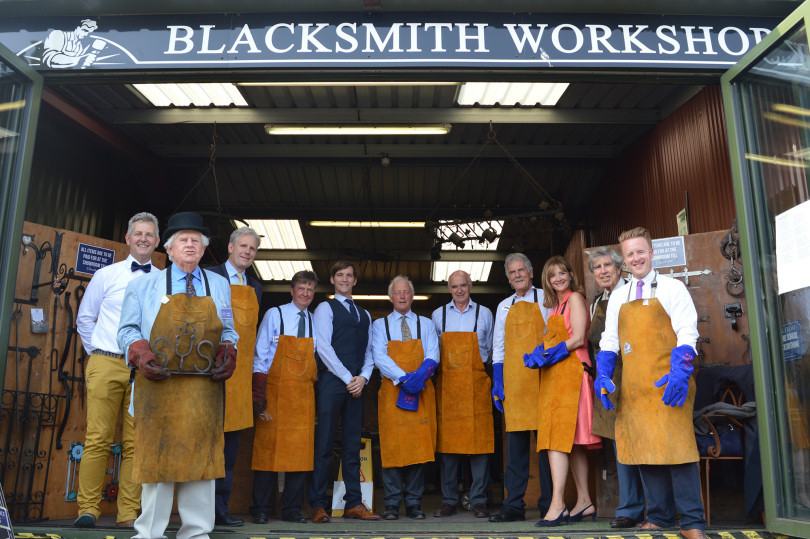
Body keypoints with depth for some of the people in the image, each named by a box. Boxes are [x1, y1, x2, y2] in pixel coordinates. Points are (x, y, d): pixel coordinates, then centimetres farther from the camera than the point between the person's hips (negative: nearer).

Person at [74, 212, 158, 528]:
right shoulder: (106, 275, 9)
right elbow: (84, 319, 15)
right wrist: (97, 354, 10)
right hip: (106, 365, 0)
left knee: (135, 443, 1)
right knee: (98, 439, -4)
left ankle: (128, 514, 7)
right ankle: (88, 510, 5)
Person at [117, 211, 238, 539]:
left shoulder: (219, 285, 17)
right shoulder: (145, 284, 12)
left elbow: (228, 331, 20)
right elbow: (128, 330, 10)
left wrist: (228, 353, -1)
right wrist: (142, 356, -9)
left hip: (204, 388, 2)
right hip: (159, 384, -1)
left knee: (200, 455, 3)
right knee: (157, 456, 1)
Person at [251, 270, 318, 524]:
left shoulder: (314, 322, 10)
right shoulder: (274, 315, 0)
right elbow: (259, 356, -2)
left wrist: (316, 391, 5)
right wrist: (258, 394, -9)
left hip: (303, 394, 3)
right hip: (275, 391, -3)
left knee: (301, 450, 3)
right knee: (267, 448, 1)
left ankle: (292, 509, 14)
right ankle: (261, 509, 13)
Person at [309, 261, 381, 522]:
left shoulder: (364, 314, 21)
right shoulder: (325, 308, 5)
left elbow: (369, 351, 16)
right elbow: (324, 347, -6)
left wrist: (363, 377, -2)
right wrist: (347, 378, -10)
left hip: (356, 384, 5)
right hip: (332, 381, -5)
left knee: (352, 445, 6)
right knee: (324, 443, -6)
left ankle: (354, 504, 10)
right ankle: (318, 505, 0)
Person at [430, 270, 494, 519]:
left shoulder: (484, 314, 10)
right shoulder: (438, 315, 12)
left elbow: (490, 349, 17)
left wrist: (476, 363, 7)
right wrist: (433, 367, 6)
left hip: (476, 383, -1)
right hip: (446, 383, 1)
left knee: (479, 439, -4)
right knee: (447, 440, 0)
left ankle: (479, 501, 6)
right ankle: (448, 501, 9)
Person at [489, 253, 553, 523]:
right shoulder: (504, 307, 18)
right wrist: (497, 383, 9)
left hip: (542, 376, -3)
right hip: (512, 380, 3)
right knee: (515, 442, 3)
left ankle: (549, 504, 8)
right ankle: (514, 505, 8)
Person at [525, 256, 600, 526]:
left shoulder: (575, 297, -2)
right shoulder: (556, 305, 23)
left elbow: (578, 338, -11)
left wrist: (547, 354, -16)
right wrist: (538, 355, 0)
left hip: (569, 370, -9)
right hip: (554, 374, 9)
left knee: (558, 437, -16)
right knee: (571, 439, 9)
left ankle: (557, 505, -19)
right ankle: (584, 502, 15)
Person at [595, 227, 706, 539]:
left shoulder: (672, 288, 4)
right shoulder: (617, 298, 16)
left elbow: (687, 334, -5)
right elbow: (609, 341, 16)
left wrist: (680, 372, -19)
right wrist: (602, 375, 0)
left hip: (667, 385, -4)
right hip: (633, 388, 4)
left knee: (677, 447, -7)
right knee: (643, 449, 7)